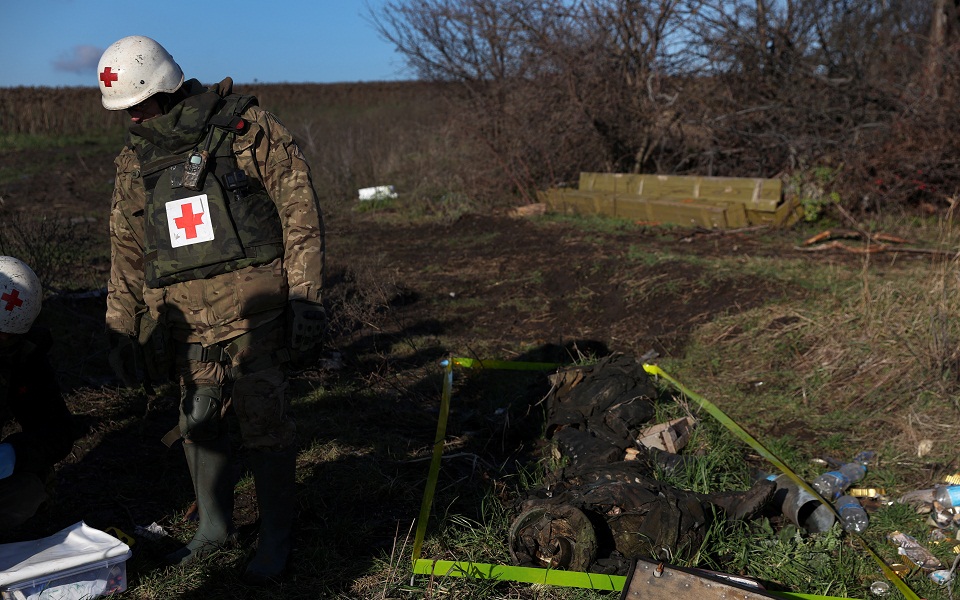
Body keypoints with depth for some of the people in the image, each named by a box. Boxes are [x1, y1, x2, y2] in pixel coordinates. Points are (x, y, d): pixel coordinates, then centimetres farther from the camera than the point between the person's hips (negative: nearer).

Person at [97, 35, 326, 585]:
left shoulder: (248, 129, -5)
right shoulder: (134, 160, 11)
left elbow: (301, 214, -6)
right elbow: (127, 249, 16)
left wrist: (306, 297, -10)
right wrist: (122, 328, 14)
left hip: (253, 304, -5)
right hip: (184, 312, 5)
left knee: (265, 420, -3)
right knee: (199, 421, 11)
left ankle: (277, 537, 12)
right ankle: (215, 526, 30)